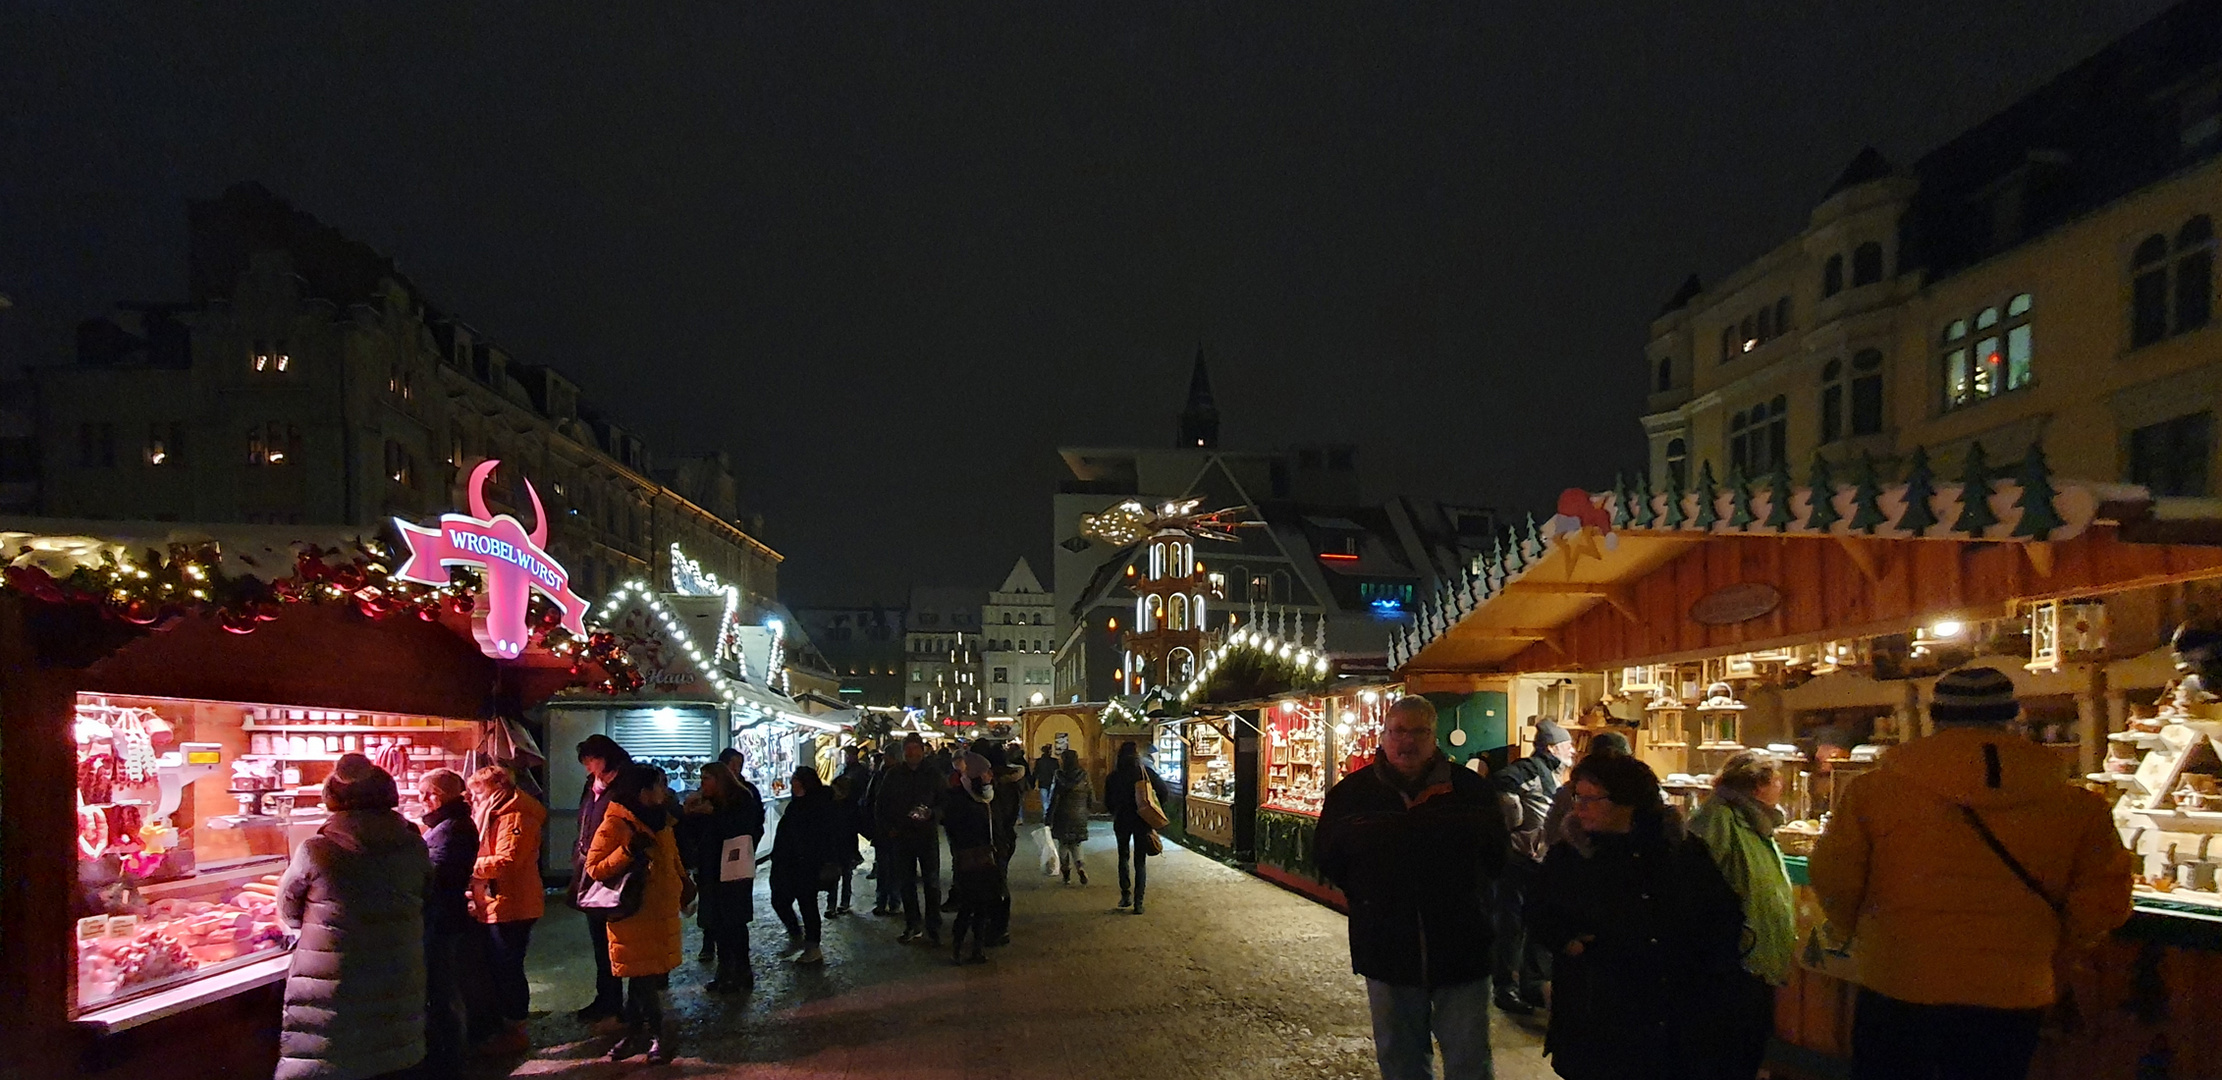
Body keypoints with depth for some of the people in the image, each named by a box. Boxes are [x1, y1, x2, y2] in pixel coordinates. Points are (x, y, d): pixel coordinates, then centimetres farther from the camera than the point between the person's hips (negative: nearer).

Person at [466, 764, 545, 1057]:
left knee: (507, 970, -3)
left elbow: (506, 861, -23)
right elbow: (486, 855, 21)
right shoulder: (494, 816, 20)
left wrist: (470, 865, -16)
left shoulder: (514, 818, -14)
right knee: (496, 970, 16)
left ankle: (516, 1032, 6)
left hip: (511, 907, -10)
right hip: (493, 907, 10)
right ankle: (503, 1027, 27)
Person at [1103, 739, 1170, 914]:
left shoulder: (1113, 777, -6)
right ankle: (1138, 903, 3)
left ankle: (1125, 895, 11)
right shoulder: (1146, 773, -6)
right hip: (1142, 821, 0)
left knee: (1123, 857, 20)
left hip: (1122, 821, 0)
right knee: (1140, 862, 8)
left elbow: (1108, 803, 0)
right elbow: (1163, 793, -4)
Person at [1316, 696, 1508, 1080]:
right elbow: (1330, 864, 7)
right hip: (1386, 950, 1)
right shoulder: (1351, 793, -1)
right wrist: (1369, 897, 1)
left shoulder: (1471, 789, -3)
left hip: (1461, 949, -1)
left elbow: (1497, 857, 5)